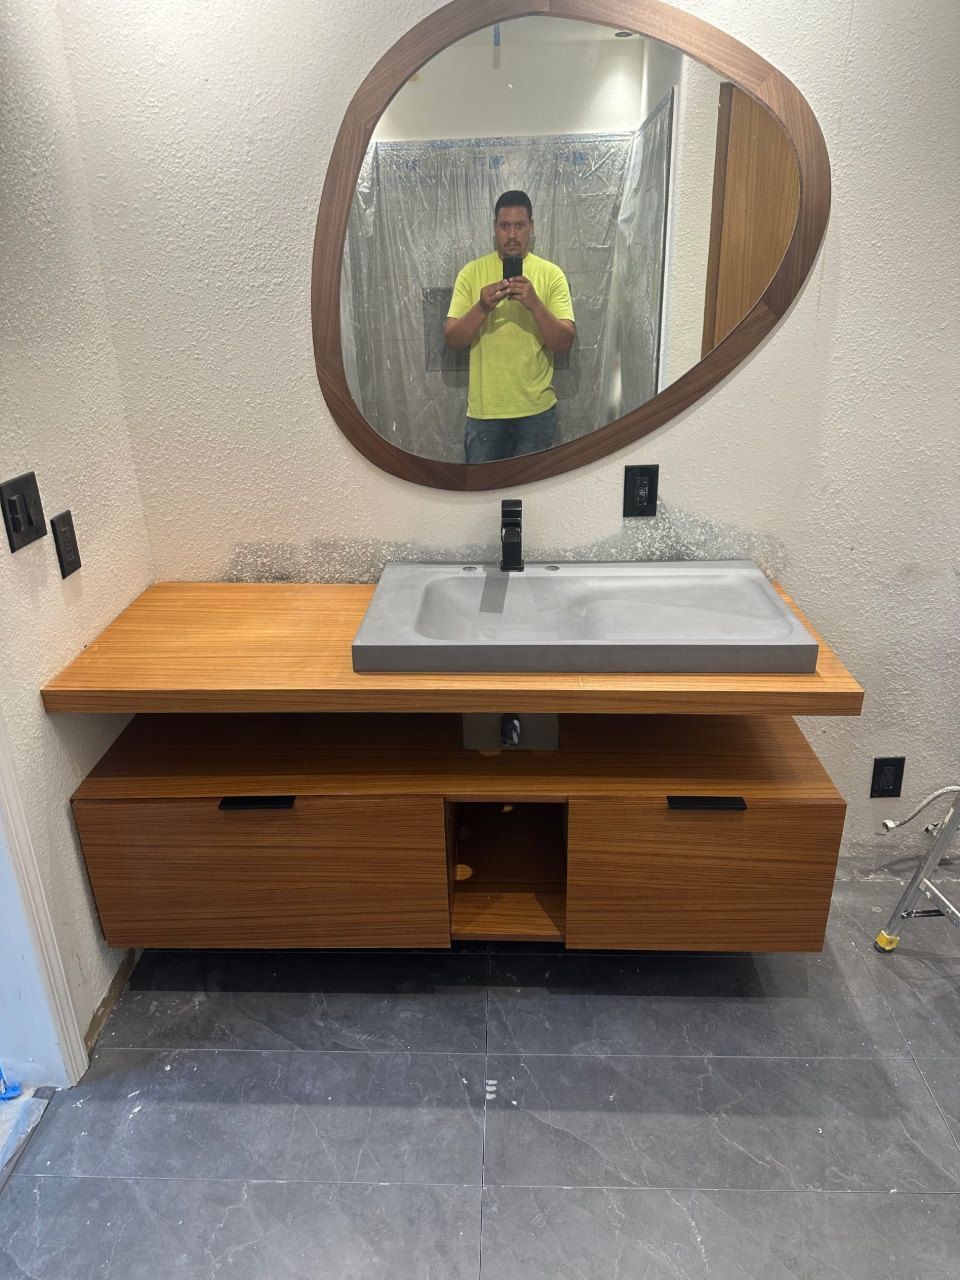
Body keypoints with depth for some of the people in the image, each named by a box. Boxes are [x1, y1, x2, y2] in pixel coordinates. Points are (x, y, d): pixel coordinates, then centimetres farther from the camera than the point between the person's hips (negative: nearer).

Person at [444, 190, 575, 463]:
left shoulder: (551, 274, -1)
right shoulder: (472, 272, 2)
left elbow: (564, 344, -8)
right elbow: (452, 340, -4)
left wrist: (534, 303, -23)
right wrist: (482, 307, -22)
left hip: (537, 410, 0)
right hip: (484, 410, 0)